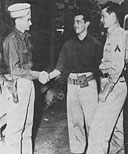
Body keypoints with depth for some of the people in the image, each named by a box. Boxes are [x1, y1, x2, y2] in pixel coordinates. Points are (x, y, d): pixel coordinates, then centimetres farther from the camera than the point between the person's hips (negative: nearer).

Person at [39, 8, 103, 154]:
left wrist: (87, 75, -15)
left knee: (91, 120, -3)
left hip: (88, 85, -3)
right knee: (74, 120, 7)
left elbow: (99, 67, 0)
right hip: (72, 86, 3)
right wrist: (49, 76, -9)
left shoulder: (95, 44, 4)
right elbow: (61, 67, 6)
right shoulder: (68, 44, 11)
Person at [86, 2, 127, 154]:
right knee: (114, 127, 20)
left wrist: (106, 91, -19)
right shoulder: (112, 35, 17)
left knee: (98, 129, -10)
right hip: (114, 87, 10)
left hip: (114, 87, -10)